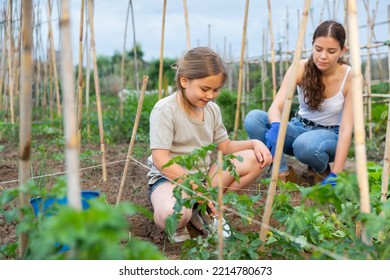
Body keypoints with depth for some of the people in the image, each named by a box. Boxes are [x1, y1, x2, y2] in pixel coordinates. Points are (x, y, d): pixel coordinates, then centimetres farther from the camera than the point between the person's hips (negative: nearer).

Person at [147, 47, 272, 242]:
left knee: (254, 159, -8)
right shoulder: (164, 110, -16)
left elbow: (225, 147, 14)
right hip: (169, 178, -7)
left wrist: (254, 143, -6)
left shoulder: (212, 109, 5)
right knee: (173, 215, -42)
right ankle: (178, 227, -1)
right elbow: (161, 160, -22)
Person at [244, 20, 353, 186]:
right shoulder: (300, 68, -15)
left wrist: (335, 175, -27)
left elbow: (346, 128, -21)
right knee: (253, 118, -26)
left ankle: (322, 171, -4)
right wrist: (276, 127, -50)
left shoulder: (350, 78, -19)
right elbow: (276, 106, -24)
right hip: (300, 127, 2)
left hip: (329, 134, -2)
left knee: (305, 144, -40)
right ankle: (283, 173, -11)